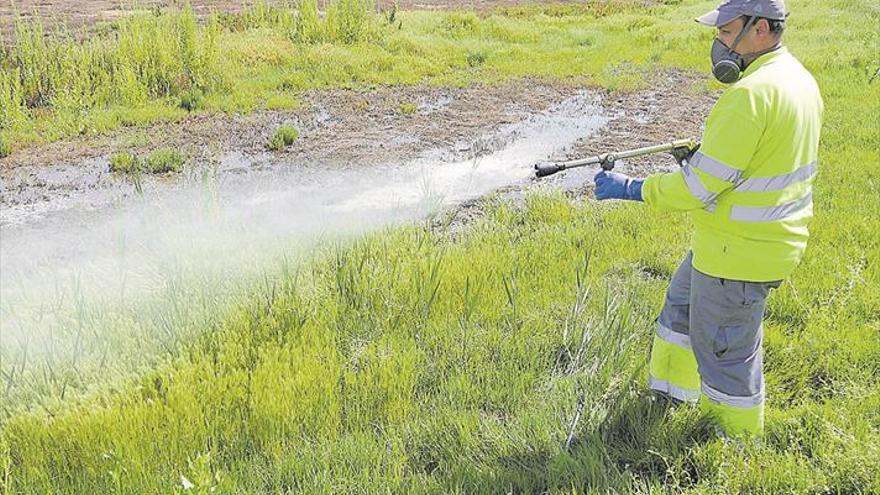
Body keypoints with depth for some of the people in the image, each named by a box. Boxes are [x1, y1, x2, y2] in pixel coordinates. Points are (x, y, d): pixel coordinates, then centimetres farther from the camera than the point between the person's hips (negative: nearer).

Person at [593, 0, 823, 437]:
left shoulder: (750, 94, -27)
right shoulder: (799, 79, 5)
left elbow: (700, 186, -26)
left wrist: (632, 189, -15)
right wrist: (704, 155, 8)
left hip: (740, 251, -10)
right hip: (771, 237, 10)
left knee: (725, 349, 9)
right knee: (683, 303, 26)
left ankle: (739, 443, 30)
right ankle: (668, 390, 45)